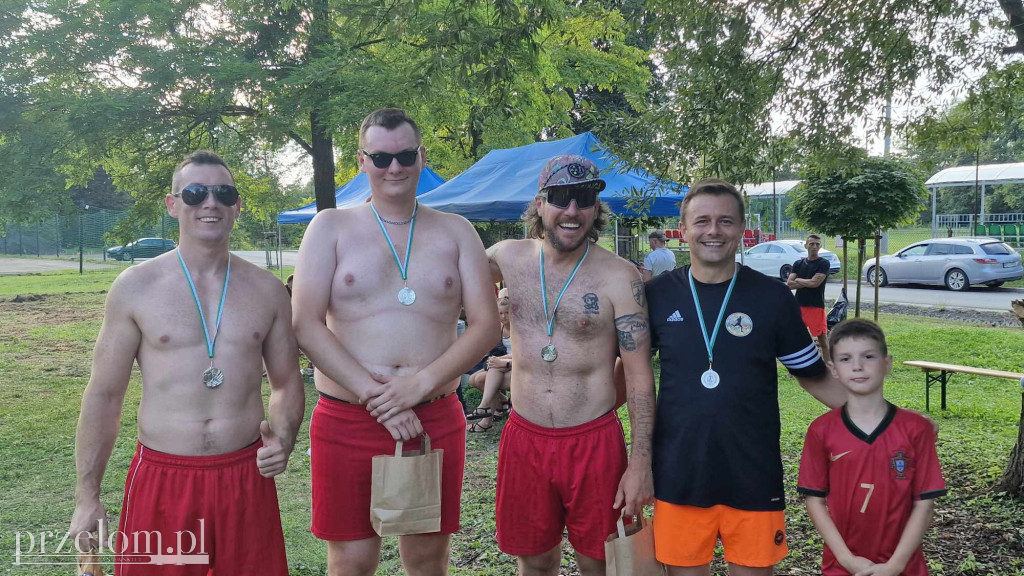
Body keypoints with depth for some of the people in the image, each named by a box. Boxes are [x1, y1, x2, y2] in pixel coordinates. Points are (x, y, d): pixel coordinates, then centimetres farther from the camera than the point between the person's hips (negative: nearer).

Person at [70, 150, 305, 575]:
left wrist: (283, 438, -8)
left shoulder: (267, 290, 3)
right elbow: (104, 394, 1)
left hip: (247, 477, 2)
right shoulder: (135, 287, -3)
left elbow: (286, 381, 11)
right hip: (162, 477, -1)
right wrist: (87, 496, 2)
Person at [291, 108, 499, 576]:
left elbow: (486, 325, -1)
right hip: (347, 424, -1)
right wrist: (373, 395, -15)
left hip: (436, 422, 1)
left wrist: (421, 383, -15)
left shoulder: (455, 232, 7)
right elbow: (305, 324, -6)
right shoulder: (330, 228, 3)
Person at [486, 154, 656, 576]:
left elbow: (639, 376, -8)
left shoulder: (619, 277, -10)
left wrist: (641, 463, -10)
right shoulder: (508, 258, -1)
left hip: (594, 442, -3)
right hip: (524, 438, 3)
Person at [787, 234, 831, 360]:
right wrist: (808, 283, -10)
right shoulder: (798, 263, 9)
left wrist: (798, 280, -2)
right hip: (799, 305, 4)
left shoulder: (823, 263, -2)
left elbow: (815, 282, -15)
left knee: (823, 339, 0)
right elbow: (789, 283, -1)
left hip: (816, 306, -4)